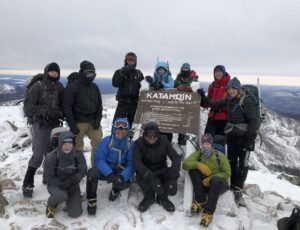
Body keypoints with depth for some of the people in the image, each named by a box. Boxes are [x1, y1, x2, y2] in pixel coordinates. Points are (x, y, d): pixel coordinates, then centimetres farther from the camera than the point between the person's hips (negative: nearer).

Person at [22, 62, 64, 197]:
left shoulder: (59, 87, 6)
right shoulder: (37, 86, -9)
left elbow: (63, 104, 13)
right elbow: (28, 106, -12)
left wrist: (60, 113, -7)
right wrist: (46, 112, -22)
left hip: (55, 124, 5)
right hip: (40, 124, -5)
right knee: (38, 155, -7)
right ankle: (28, 184, 7)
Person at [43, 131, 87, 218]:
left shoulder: (78, 154, -14)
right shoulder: (52, 157, -20)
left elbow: (82, 171, -8)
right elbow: (48, 177, -13)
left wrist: (71, 181, -21)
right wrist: (62, 185, -22)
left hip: (72, 185, 2)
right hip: (55, 185, -2)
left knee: (75, 213, -8)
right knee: (61, 196, -37)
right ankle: (50, 205, 1)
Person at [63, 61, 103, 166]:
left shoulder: (94, 87, 10)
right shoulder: (72, 87, -6)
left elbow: (99, 105, 13)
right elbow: (66, 107, -9)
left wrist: (98, 120, 0)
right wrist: (72, 125, -15)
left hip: (93, 122, 5)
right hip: (79, 123, -4)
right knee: (78, 147, 5)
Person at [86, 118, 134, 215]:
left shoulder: (131, 143, -7)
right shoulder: (106, 140, -10)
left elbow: (131, 164, -12)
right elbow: (99, 159, -16)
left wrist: (122, 177, -31)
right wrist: (109, 174, -32)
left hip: (121, 171, 1)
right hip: (106, 169, 0)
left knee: (124, 183, -31)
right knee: (92, 173, -30)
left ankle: (116, 189, 10)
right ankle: (91, 200, -6)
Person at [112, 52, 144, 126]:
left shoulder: (138, 73, 11)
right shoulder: (120, 72, 5)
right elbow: (115, 83, -10)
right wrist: (123, 73, -17)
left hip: (135, 103, 2)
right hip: (123, 102, -2)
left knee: (133, 123, 8)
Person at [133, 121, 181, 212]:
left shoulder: (163, 141, -13)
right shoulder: (139, 143, -16)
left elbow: (175, 158, -19)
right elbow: (136, 162, -28)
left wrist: (172, 177, -35)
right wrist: (151, 178, -42)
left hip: (161, 170, 0)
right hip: (146, 171, 0)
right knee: (139, 176, -33)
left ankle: (162, 197, 8)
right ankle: (149, 197, -2)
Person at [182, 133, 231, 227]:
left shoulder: (220, 155, -10)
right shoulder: (198, 154, -3)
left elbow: (227, 173, -9)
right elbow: (185, 164, -12)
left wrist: (211, 178, -21)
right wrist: (198, 165, -30)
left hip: (219, 183, -3)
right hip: (204, 183, 3)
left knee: (215, 180, -38)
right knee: (193, 169, -20)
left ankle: (208, 212, -29)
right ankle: (200, 201, -15)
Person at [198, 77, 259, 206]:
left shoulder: (246, 101, -13)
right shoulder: (228, 100, 6)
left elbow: (253, 120, -15)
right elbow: (214, 104, 15)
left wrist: (251, 138, -20)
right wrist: (203, 97, 1)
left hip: (244, 136, -6)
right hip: (231, 135, 6)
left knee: (243, 163, -4)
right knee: (231, 161, 12)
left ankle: (238, 191, 3)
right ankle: (233, 186, 25)